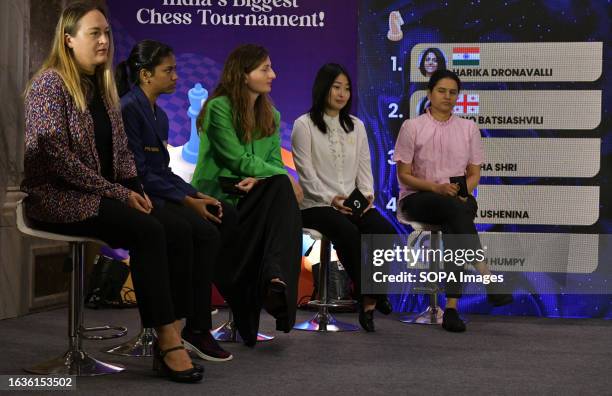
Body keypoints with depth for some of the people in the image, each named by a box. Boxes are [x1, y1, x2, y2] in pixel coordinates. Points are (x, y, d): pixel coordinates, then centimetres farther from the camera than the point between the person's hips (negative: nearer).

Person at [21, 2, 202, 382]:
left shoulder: (102, 85, 15)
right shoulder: (50, 83, -9)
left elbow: (121, 148, 18)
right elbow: (56, 156, -18)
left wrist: (135, 187, -2)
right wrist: (118, 193, -19)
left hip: (102, 195, 7)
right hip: (58, 198, -7)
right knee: (148, 231, -29)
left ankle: (172, 334, -21)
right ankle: (166, 340, -22)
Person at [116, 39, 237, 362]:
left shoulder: (159, 114, 17)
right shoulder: (128, 109, -11)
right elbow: (138, 173, -16)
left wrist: (197, 195, 2)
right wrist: (186, 201, -17)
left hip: (160, 193, 9)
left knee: (227, 216, -9)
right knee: (206, 233, -25)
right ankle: (196, 329, -13)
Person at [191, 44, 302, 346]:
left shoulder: (270, 115, 15)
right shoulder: (219, 108, -7)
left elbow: (275, 162, 7)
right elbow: (239, 161, -14)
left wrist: (258, 177, -17)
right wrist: (287, 179, -12)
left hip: (251, 195, 5)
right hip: (217, 194, -5)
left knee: (280, 188, -30)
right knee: (282, 186, -32)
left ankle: (276, 278, -44)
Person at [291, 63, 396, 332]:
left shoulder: (356, 126, 18)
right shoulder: (304, 125, 1)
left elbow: (364, 166, 13)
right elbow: (306, 172, -7)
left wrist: (367, 194, -6)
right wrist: (331, 199, -19)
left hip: (354, 203, 5)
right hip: (316, 204, -5)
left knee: (387, 233, -25)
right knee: (348, 233, -35)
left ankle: (370, 296, -10)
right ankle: (368, 297, -18)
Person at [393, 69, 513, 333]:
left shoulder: (469, 128, 15)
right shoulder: (412, 127, 6)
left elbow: (474, 173, 14)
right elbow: (404, 175, 1)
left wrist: (463, 191, -9)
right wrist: (437, 187, -16)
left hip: (458, 200, 2)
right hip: (418, 198, -2)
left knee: (453, 225, -36)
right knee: (457, 210, -37)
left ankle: (451, 305, -43)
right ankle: (487, 278, -47)